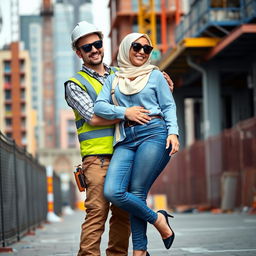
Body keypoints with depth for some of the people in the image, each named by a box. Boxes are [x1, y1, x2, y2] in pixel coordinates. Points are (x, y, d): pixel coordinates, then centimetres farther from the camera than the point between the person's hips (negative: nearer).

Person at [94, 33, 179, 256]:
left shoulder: (155, 75, 15)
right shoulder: (113, 79, 21)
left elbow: (169, 107, 10)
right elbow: (99, 106, 9)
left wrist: (173, 132, -7)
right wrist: (125, 112, -7)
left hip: (154, 135, -3)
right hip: (125, 141, 3)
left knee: (136, 193, -13)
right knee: (112, 192, -15)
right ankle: (158, 220, 1)